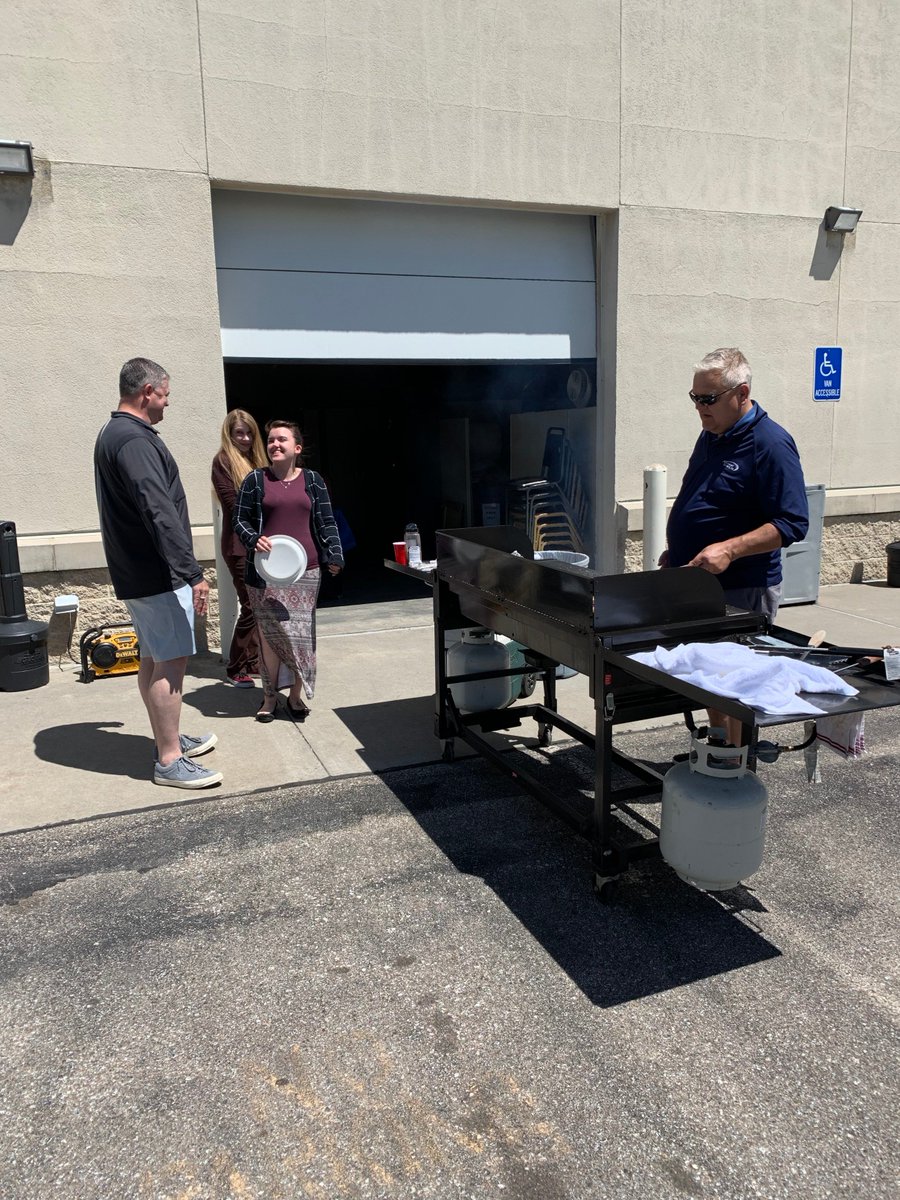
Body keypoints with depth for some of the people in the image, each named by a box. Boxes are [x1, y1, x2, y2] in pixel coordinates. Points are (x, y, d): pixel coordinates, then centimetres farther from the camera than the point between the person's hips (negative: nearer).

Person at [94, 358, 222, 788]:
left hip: (137, 571, 11)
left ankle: (169, 740, 27)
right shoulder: (135, 440, -18)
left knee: (153, 658, 16)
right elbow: (160, 512, -27)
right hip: (157, 574, -11)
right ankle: (170, 761, -2)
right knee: (171, 660, -7)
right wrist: (193, 572, -29)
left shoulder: (113, 434, 16)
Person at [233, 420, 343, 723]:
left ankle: (296, 694, 17)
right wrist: (254, 539, -15)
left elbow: (326, 522, 7)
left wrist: (334, 555, -4)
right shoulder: (255, 479, 3)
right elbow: (240, 520, 4)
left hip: (305, 570, 1)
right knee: (268, 633, 2)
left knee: (302, 634, 3)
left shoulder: (312, 480, 7)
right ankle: (270, 695, 16)